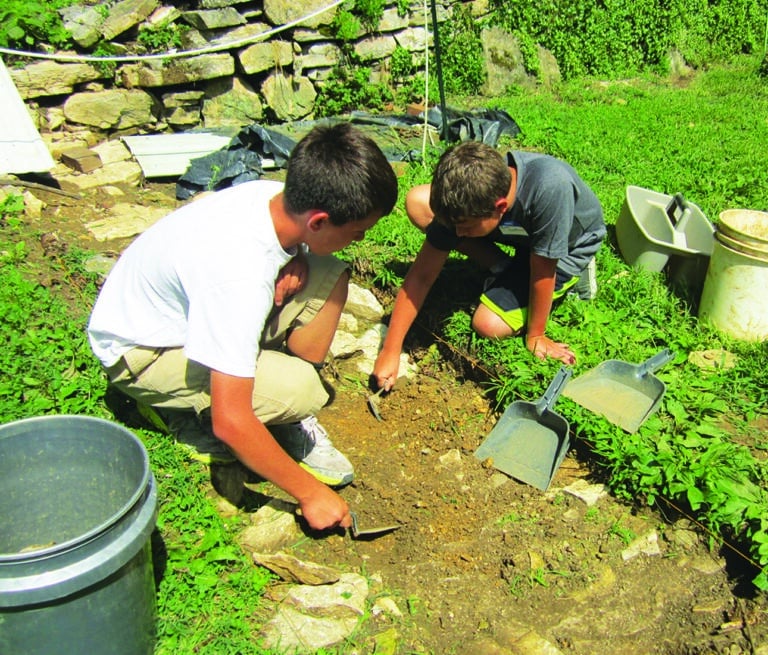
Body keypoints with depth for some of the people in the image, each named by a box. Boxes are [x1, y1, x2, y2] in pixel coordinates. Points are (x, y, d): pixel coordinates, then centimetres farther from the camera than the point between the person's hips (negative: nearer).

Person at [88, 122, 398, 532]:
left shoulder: (277, 196, -16)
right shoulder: (238, 274, -39)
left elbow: (291, 245, 11)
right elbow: (230, 423, -35)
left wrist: (297, 262, -14)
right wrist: (311, 493, -23)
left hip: (189, 301, 8)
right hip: (141, 350, -7)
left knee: (329, 280, -13)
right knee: (298, 389, -29)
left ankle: (290, 420, -2)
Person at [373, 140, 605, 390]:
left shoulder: (550, 188, -43)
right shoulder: (463, 203, -28)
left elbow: (542, 271, -30)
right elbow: (422, 275, -23)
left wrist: (536, 336, -18)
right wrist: (390, 350, -24)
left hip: (567, 248, -4)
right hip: (519, 231, 4)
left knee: (488, 325, -20)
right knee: (416, 202, -16)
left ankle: (572, 274, 1)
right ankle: (506, 268, -2)